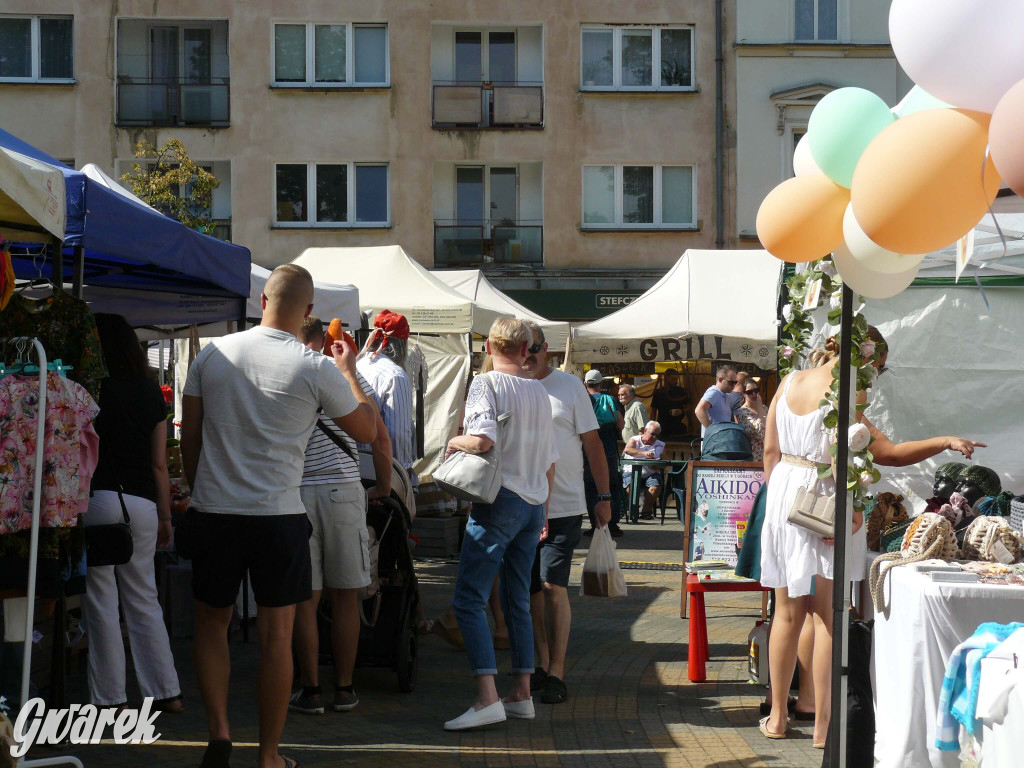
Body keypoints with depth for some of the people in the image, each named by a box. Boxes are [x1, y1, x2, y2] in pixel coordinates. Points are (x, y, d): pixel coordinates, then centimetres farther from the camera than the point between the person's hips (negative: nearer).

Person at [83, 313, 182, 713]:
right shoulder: (152, 395, 10)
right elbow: (159, 464, 11)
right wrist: (165, 517, 15)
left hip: (98, 497, -5)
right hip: (142, 503, 5)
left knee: (101, 602, 2)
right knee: (144, 600, 13)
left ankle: (109, 696, 6)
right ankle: (166, 690, 13)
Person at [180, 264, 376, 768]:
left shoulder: (213, 354, 1)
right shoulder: (317, 369, -8)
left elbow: (188, 438, 7)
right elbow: (367, 431, 4)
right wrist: (348, 372, 16)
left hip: (214, 513, 2)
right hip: (279, 516, -2)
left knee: (211, 621, 18)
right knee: (276, 635, 5)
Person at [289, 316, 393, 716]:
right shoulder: (345, 373, 5)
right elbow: (380, 438, 4)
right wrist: (384, 488, 16)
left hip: (296, 493, 0)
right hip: (343, 488, 0)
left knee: (305, 599, 5)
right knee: (345, 597, 8)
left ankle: (310, 690, 8)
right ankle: (344, 689, 12)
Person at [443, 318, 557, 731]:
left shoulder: (486, 384, -8)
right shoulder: (539, 391, 13)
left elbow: (483, 439, -24)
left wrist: (454, 441, -3)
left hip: (499, 500, -7)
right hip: (533, 504, 7)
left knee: (469, 599, -8)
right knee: (518, 601, 13)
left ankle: (487, 697, -18)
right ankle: (522, 694, 14)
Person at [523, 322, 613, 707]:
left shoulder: (569, 386, 0)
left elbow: (592, 442, 2)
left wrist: (604, 496, -2)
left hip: (564, 507, -3)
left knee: (553, 586, -9)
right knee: (532, 588, 9)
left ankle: (557, 673, -2)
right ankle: (543, 663, 21)